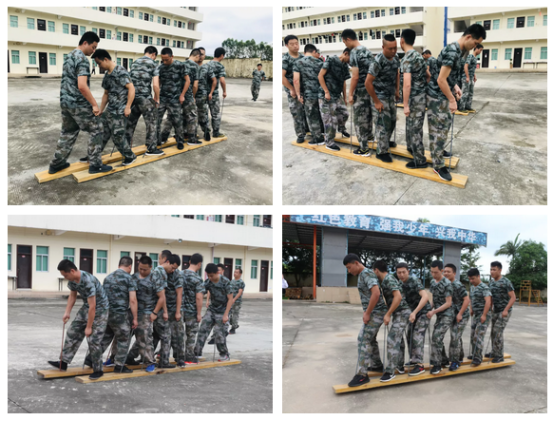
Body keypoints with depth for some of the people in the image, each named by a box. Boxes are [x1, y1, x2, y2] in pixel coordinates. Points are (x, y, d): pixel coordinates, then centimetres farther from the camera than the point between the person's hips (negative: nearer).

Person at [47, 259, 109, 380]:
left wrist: (89, 327, -23)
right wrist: (67, 312, -1)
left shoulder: (88, 281, -34)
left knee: (93, 340, -8)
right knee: (73, 332, 7)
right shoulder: (72, 279, -7)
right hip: (86, 308, 8)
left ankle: (98, 370, 6)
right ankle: (63, 362, 16)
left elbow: (92, 307, -29)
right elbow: (72, 296, 10)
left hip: (100, 309, -8)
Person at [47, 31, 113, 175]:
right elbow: (82, 86, -26)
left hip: (65, 101, 9)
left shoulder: (69, 56, 14)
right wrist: (94, 104, -22)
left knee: (68, 132, 18)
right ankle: (95, 165, 5)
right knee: (96, 131, 2)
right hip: (79, 104, -9)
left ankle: (56, 164, 21)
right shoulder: (82, 59, -17)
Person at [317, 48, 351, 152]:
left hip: (337, 96, 7)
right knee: (330, 119, -4)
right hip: (327, 96, -7)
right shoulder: (331, 60, -12)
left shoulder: (345, 66, 10)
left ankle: (341, 128, 43)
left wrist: (345, 98, 19)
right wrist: (326, 92, -17)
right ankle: (329, 143, 7)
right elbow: (320, 76, -14)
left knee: (344, 113, 12)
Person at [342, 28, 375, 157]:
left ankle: (364, 149, 3)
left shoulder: (354, 52, -16)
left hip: (360, 90, -8)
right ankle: (369, 135, 42)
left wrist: (350, 94, -14)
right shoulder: (367, 51, 10)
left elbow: (355, 77, -20)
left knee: (360, 118, -1)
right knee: (368, 114, 24)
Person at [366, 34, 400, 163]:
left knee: (392, 121, 19)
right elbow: (368, 82, -23)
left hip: (391, 96, 8)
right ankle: (382, 151, 8)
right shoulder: (378, 61, -23)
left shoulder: (396, 58, -1)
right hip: (380, 97, -7)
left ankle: (386, 141, 41)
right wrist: (376, 101, -19)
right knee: (383, 125, -3)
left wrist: (397, 90, 12)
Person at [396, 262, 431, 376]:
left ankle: (419, 365, -13)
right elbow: (404, 298, 17)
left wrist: (414, 312, -39)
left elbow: (425, 296, -35)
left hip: (423, 311, -8)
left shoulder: (414, 281, -23)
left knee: (417, 336, -14)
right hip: (413, 312, 8)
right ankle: (413, 360, 23)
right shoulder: (402, 283, 2)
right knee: (409, 335, 10)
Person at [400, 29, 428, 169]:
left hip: (415, 98, -9)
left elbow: (407, 84, -26)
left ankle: (420, 160, 3)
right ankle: (412, 147, 39)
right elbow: (429, 74, 17)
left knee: (415, 128, -2)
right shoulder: (418, 55, 11)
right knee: (412, 125, 23)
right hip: (421, 95, 9)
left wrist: (405, 105, -22)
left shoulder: (406, 59, -18)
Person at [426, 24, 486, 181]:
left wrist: (455, 86, 9)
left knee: (444, 126, 22)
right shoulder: (452, 52, -24)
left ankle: (438, 151, 40)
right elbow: (441, 80, -26)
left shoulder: (457, 50, 8)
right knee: (439, 130, -4)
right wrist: (452, 100, -19)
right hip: (437, 97, -10)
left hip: (443, 96, 10)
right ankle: (438, 165, 3)